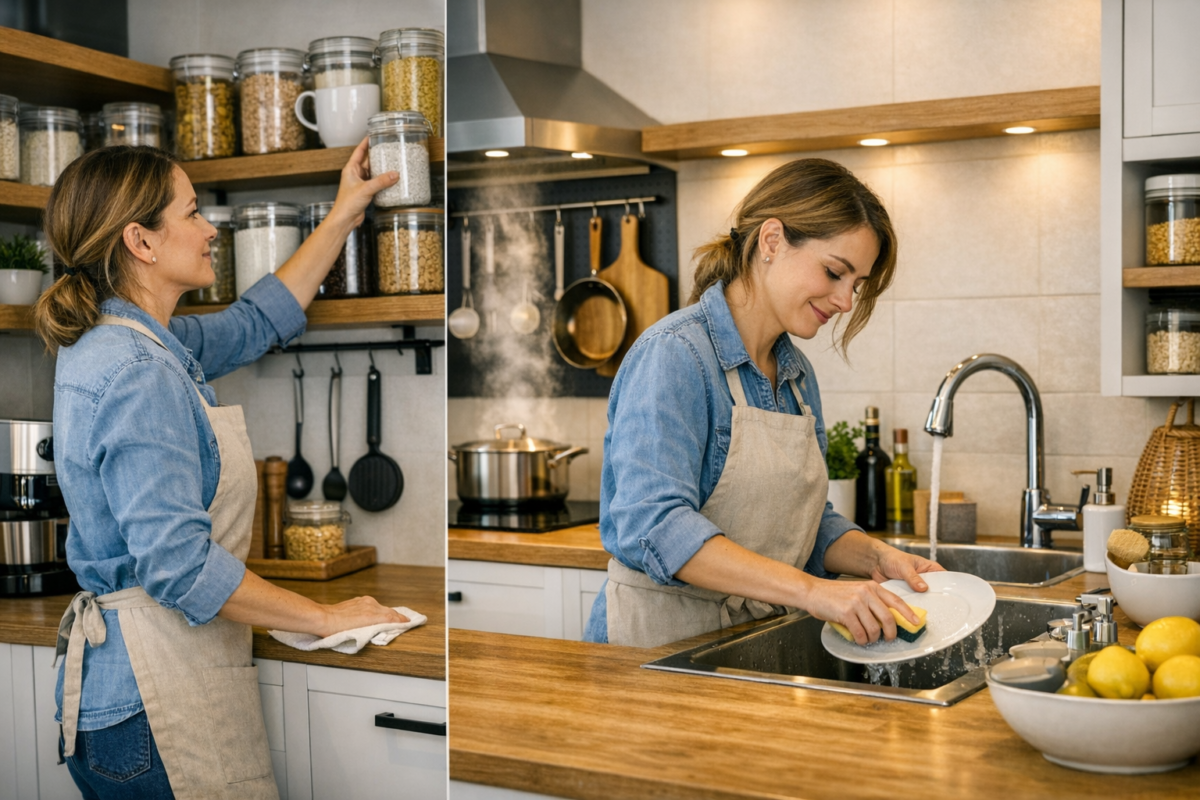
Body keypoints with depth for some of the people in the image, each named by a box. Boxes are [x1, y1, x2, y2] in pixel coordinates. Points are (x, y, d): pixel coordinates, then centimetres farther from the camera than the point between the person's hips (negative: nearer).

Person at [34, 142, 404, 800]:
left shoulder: (116, 344, 11)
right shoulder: (136, 374, -21)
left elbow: (258, 322, 26)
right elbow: (179, 563, -25)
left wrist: (342, 217, 28)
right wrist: (327, 618, -15)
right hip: (153, 695, -10)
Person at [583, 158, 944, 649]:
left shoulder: (797, 375, 12)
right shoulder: (672, 356, -13)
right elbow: (653, 526, -25)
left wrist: (875, 558, 1)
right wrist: (810, 590, -30)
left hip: (756, 645, 7)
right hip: (662, 642, -7)